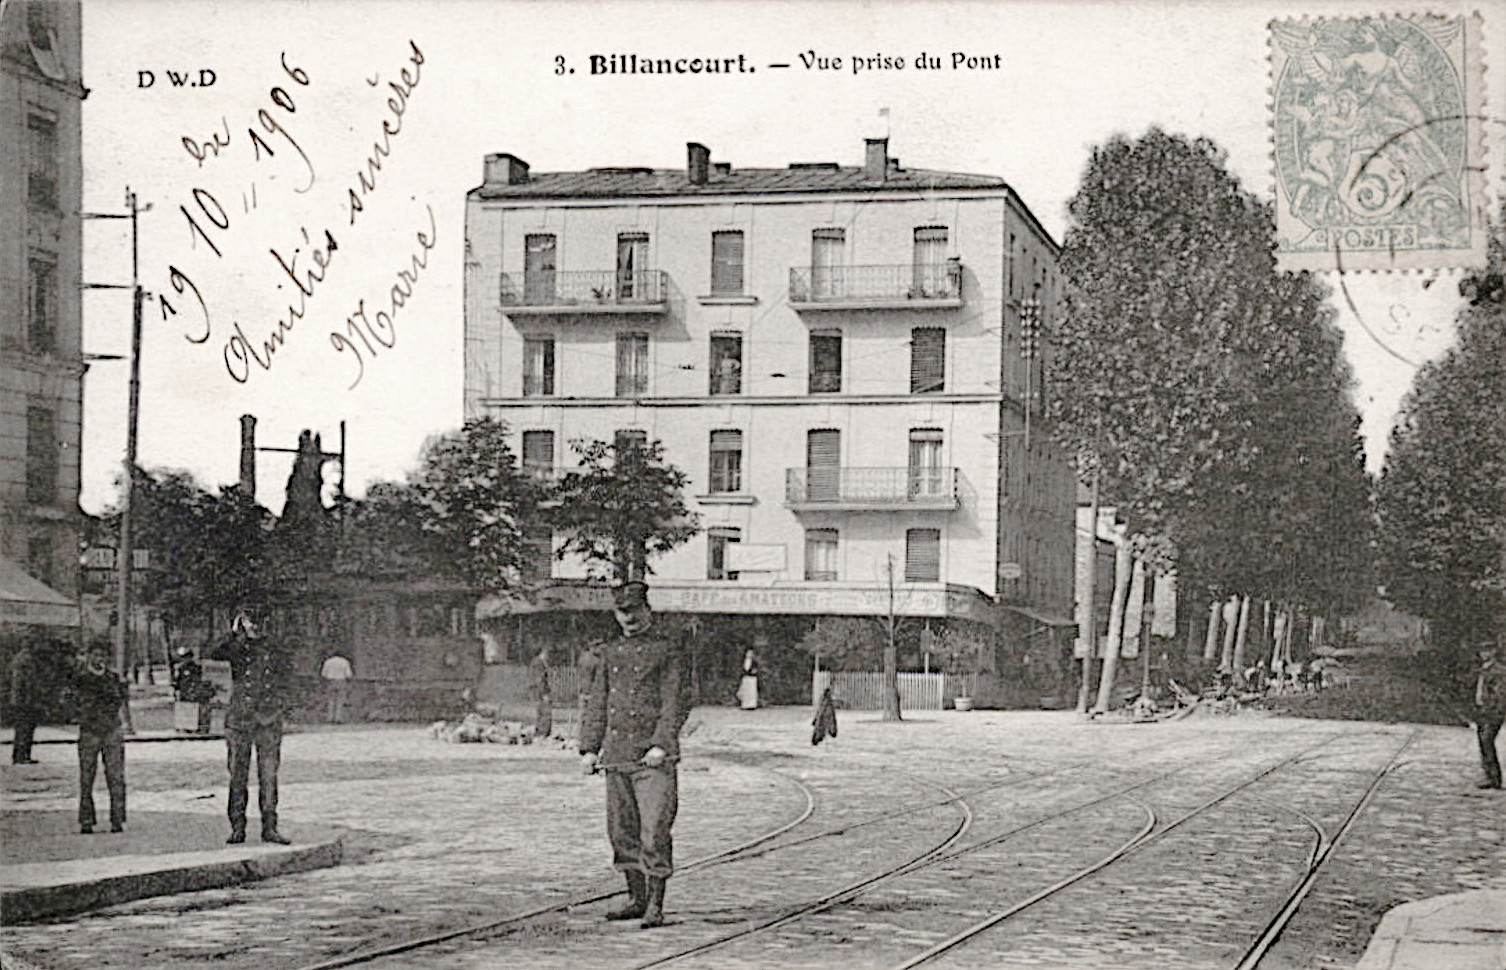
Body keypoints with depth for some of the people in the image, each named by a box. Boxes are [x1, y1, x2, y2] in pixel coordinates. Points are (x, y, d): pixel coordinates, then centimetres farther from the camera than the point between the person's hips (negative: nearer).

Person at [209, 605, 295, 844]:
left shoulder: (276, 653, 9)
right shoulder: (236, 649, 8)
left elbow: (285, 688, 9)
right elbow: (216, 656, -12)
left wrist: (276, 712, -3)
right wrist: (234, 634, -16)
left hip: (268, 723, 0)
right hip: (239, 721, 0)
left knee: (268, 777, -2)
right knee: (238, 777, 1)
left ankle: (269, 827, 1)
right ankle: (237, 827, 6)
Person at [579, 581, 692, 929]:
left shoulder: (668, 651, -1)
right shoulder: (611, 652, 15)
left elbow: (677, 703, -8)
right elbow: (596, 701, 16)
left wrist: (660, 744, -19)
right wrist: (589, 748, 6)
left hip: (653, 757, -6)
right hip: (616, 755, 6)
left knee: (654, 832, -9)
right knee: (622, 832, 9)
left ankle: (655, 906, -5)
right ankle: (637, 900, 19)